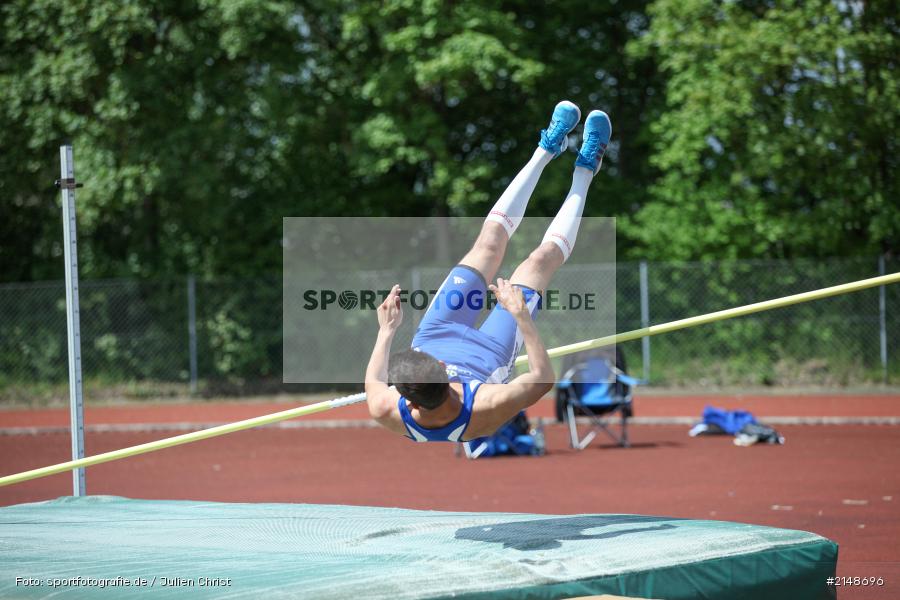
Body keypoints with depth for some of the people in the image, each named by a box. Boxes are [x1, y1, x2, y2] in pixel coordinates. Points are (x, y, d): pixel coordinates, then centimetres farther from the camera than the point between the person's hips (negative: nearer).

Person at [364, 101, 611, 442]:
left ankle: (547, 149, 29)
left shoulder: (386, 411, -42)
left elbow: (373, 384, -16)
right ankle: (584, 171, 34)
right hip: (489, 352, -2)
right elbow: (543, 379, -36)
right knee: (540, 260, 6)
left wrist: (387, 330, -5)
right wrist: (521, 315, -39)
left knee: (490, 241, 7)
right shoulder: (485, 411, -51)